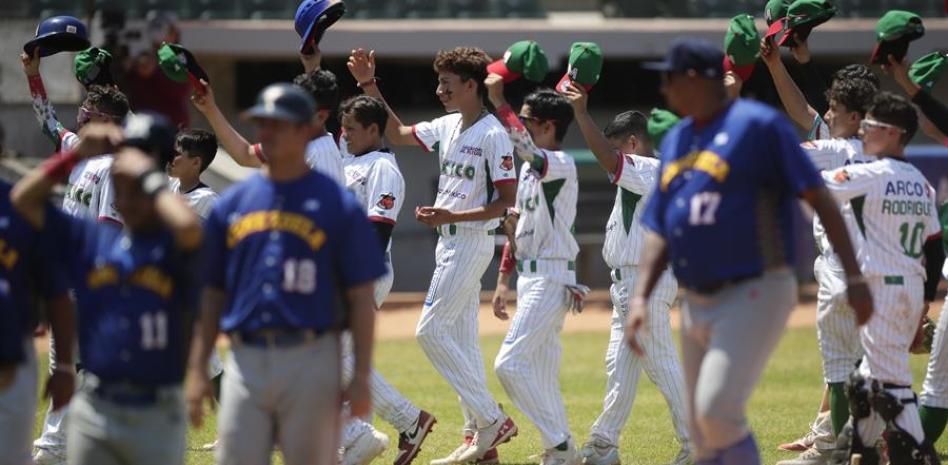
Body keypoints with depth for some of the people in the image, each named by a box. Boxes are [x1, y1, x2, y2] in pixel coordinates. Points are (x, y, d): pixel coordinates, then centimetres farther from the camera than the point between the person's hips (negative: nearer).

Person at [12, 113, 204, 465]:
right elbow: (24, 199, 11)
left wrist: (149, 176, -15)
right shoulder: (91, 239, 10)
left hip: (157, 416, -3)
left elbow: (188, 227, -29)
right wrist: (77, 154, 3)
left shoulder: (174, 247, -4)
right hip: (95, 409, 4)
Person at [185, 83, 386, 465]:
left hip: (311, 362, -3)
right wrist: (197, 369, 6)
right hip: (245, 360, 3)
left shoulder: (339, 205, 2)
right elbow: (212, 294, 14)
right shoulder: (231, 204, 12)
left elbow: (361, 297, 0)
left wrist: (361, 376, -7)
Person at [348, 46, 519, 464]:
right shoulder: (448, 127, 9)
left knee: (431, 330, -11)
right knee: (460, 337, 10)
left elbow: (507, 200, -17)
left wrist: (451, 216, -23)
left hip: (471, 240, -9)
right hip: (449, 241, 9)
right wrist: (369, 86, 12)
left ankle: (491, 419, -8)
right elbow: (397, 133, 20)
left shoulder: (493, 135, -16)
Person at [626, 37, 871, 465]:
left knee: (717, 411, -22)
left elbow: (818, 197, -10)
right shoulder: (675, 141, 15)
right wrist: (640, 298, 2)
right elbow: (658, 232, 16)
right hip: (697, 305, 8)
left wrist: (853, 277, -16)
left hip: (756, 297, -8)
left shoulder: (757, 125, -8)